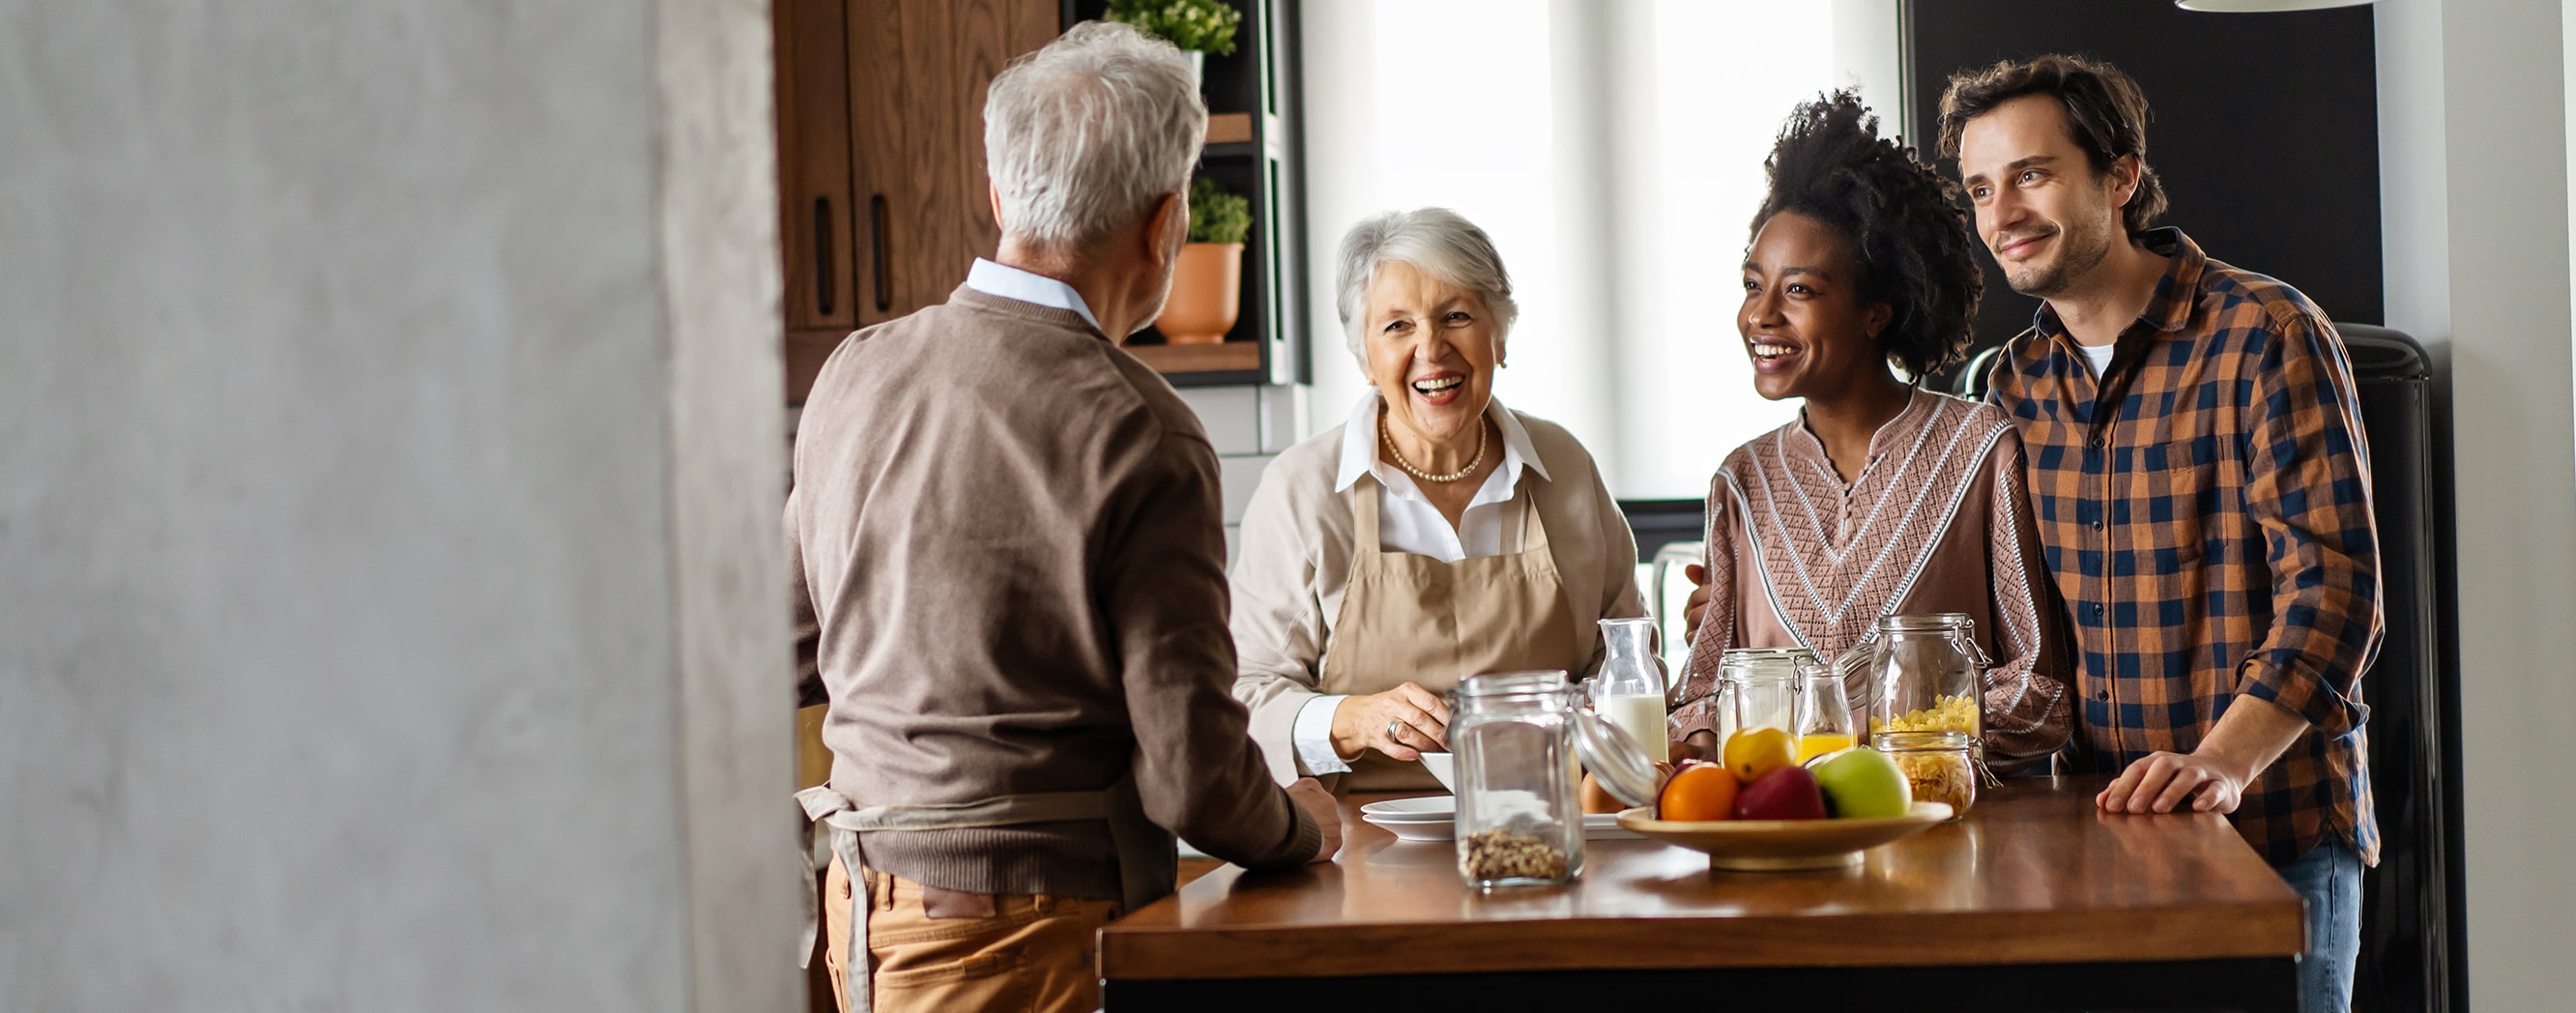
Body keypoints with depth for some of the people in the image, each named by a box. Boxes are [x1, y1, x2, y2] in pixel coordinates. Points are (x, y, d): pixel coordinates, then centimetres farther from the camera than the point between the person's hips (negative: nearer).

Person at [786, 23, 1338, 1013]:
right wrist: (1300, 827, 3)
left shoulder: (852, 373, 2)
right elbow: (1191, 773, -17)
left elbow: (787, 644, 16)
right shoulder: (1140, 438, -18)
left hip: (864, 910, 7)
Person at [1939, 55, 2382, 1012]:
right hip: (2092, 830, 5)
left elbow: (2332, 584, -16)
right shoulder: (2017, 381, 10)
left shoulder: (2265, 337, -9)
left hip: (2272, 829, -5)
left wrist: (2227, 761, -27)